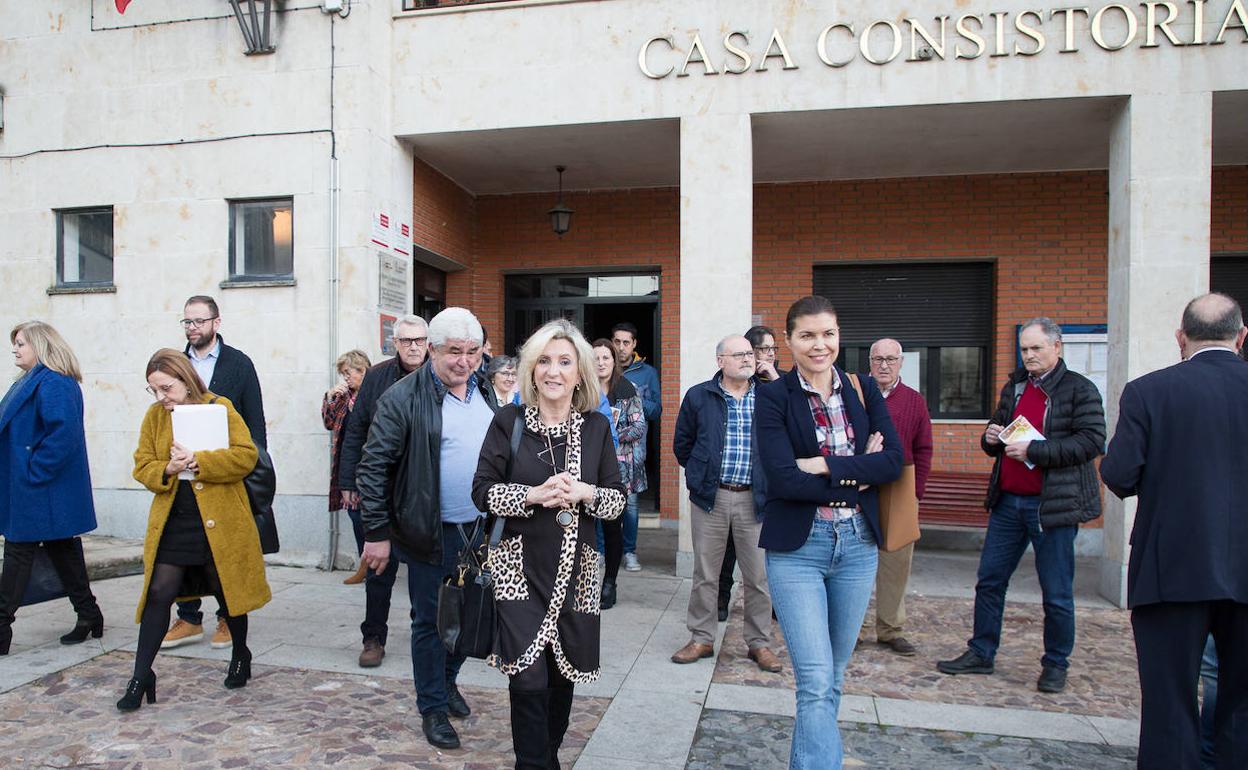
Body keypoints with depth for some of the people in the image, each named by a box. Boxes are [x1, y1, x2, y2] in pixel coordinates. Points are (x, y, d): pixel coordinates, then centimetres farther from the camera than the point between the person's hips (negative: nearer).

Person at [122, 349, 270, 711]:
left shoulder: (220, 407, -7)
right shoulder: (154, 415, 6)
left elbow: (246, 455, -15)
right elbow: (142, 465, 6)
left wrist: (197, 461, -23)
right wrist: (167, 470, -16)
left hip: (220, 522, -3)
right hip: (171, 522, 3)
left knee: (227, 590, 11)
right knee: (158, 593, 0)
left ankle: (240, 655, 33)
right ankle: (141, 676, 13)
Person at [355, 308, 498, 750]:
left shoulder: (485, 393, 6)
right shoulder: (403, 398, -13)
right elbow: (373, 467, -13)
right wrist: (377, 533, -13)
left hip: (479, 530, 6)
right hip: (432, 533, -5)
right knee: (430, 621, 9)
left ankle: (448, 680, 43)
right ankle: (433, 708, 27)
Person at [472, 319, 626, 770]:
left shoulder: (596, 426, 2)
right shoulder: (509, 421, -3)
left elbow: (618, 499, 4)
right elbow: (483, 489, -5)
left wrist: (585, 493, -16)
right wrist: (534, 495, -19)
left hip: (574, 569, 2)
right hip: (520, 568, -2)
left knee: (564, 672, 13)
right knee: (527, 675, -8)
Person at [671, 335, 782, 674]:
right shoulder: (699, 397, 2)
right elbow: (682, 443, 11)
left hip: (754, 499, 0)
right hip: (710, 497, 0)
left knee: (758, 576, 7)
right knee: (704, 574, 9)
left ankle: (759, 643, 23)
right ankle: (701, 639, 23)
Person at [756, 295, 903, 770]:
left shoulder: (863, 390, 6)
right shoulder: (773, 398, -6)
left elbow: (894, 461, -5)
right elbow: (784, 480, -16)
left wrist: (826, 466, -15)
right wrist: (857, 474, -12)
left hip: (858, 544, 4)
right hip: (797, 547, -4)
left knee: (832, 677, 16)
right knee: (816, 683, -7)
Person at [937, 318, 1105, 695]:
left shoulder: (1079, 389, -5)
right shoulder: (1014, 387, 14)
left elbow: (1092, 441, -16)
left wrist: (1033, 451, -21)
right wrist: (991, 439, 0)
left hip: (1052, 504, -6)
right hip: (1008, 500, 6)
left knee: (1057, 593, 6)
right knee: (989, 580, 10)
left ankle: (1056, 664, 24)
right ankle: (981, 653, 22)